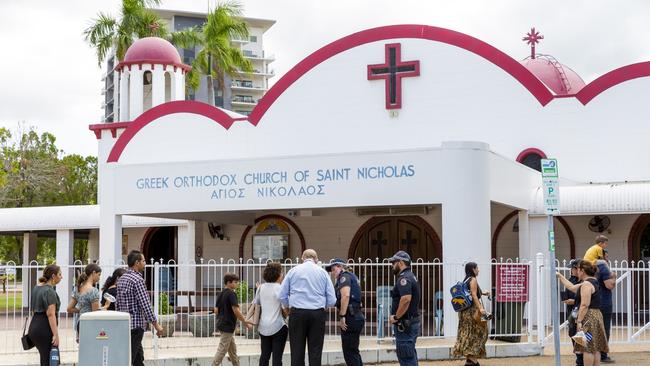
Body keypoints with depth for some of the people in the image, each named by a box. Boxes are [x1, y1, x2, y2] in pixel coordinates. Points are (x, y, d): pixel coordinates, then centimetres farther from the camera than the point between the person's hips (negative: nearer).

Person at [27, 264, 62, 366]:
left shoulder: (36, 288, 14)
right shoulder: (50, 291, -14)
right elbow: (51, 314, -21)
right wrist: (56, 335, -23)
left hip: (34, 327, 9)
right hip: (45, 329, -9)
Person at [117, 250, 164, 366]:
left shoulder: (121, 279, 11)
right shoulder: (138, 280, -16)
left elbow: (117, 304, 16)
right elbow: (145, 305, -18)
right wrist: (156, 324, -12)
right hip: (136, 324, -9)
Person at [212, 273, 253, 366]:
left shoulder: (221, 294, 10)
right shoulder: (231, 293, -15)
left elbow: (216, 310, 13)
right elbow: (236, 310, -20)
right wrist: (246, 323, -14)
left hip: (221, 323, 9)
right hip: (228, 326, -9)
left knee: (232, 350, 17)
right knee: (222, 350, -5)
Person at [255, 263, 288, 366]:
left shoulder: (261, 288, 5)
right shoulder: (280, 289, -12)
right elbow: (286, 310, -13)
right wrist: (285, 315, 7)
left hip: (263, 327, 6)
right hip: (278, 327, -5)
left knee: (264, 355, 13)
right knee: (277, 356, -1)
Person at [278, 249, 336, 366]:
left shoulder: (294, 271, 7)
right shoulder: (322, 272, 6)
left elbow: (282, 296, 5)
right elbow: (332, 301, 3)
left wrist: (289, 307, 22)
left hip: (297, 313, 0)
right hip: (318, 314, 0)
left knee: (297, 351, 4)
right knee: (315, 351, 4)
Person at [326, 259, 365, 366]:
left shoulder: (344, 276, -6)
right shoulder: (351, 276, 23)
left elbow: (345, 296, -21)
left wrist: (342, 317, -21)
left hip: (350, 318, -10)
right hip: (356, 317, 10)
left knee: (350, 352, -6)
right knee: (354, 351, 16)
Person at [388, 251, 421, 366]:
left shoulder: (404, 278, -17)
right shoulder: (411, 276, 17)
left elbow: (406, 299, -30)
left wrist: (396, 317, -20)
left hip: (404, 324, -10)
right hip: (413, 321, 10)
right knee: (411, 356, 16)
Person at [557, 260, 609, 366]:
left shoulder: (586, 284, -14)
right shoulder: (593, 282, 18)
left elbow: (584, 305, -21)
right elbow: (572, 287, 29)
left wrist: (579, 321, -21)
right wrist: (560, 276, 35)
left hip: (588, 317, -10)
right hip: (597, 315, 10)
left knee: (587, 348, -9)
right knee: (595, 348, 9)